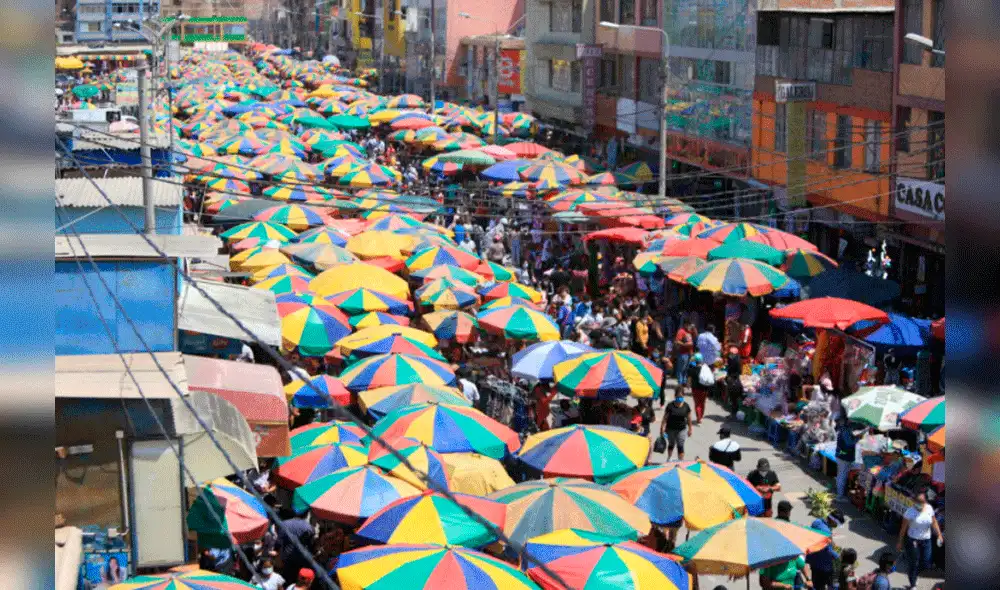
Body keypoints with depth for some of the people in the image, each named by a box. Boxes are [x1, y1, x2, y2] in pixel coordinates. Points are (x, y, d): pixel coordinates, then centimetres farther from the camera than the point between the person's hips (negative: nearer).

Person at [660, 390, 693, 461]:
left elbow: (689, 418, 4)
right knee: (671, 444, 19)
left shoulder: (686, 406, -5)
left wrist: (690, 429, 8)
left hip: (681, 429, 0)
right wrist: (662, 428, -7)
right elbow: (665, 418, -6)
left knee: (680, 446, -2)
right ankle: (669, 459, 39)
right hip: (671, 429, 0)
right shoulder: (670, 406, -10)